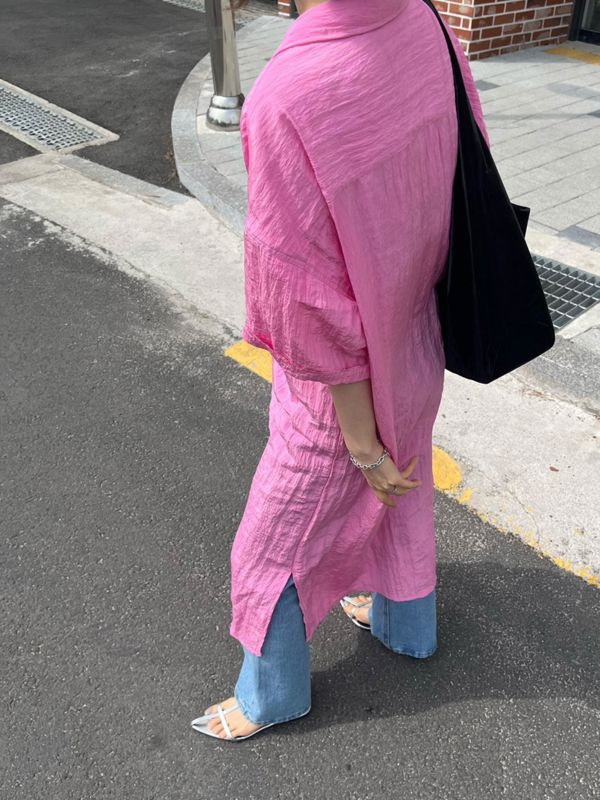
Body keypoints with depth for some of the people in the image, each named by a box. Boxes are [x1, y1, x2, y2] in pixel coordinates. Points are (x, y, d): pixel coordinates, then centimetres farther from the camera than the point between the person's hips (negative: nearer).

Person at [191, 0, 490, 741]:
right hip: (417, 350, 7)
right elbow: (467, 190, 0)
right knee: (399, 496, 31)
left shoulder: (286, 102, -36)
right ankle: (404, 623, 60)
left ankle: (271, 694, 46)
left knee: (275, 545, 18)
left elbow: (319, 311, -28)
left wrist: (363, 445, -13)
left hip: (344, 388, -6)